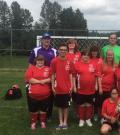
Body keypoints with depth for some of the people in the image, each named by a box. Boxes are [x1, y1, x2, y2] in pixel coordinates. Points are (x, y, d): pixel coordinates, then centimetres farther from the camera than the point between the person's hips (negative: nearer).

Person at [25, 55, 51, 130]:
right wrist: (40, 81, -12)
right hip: (34, 94, -1)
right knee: (34, 110, 10)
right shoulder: (31, 68, 1)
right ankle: (33, 123, 28)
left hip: (45, 94, 1)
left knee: (44, 109, 13)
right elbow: (29, 79, -11)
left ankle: (43, 122, 31)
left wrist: (44, 81, -17)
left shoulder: (48, 69, 5)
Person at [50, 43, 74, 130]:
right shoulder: (54, 61, -6)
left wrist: (71, 86, 1)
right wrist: (53, 86, -5)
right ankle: (61, 123, 22)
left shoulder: (69, 62, 0)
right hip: (58, 88, -1)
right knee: (60, 106, 11)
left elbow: (70, 74, 5)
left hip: (67, 88, 1)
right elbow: (53, 74, -1)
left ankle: (65, 122, 23)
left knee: (66, 106, 10)